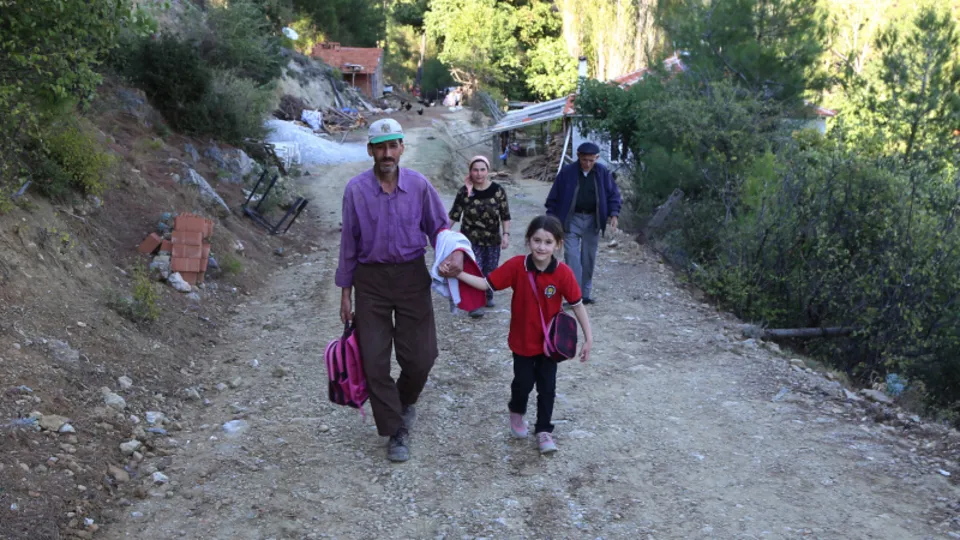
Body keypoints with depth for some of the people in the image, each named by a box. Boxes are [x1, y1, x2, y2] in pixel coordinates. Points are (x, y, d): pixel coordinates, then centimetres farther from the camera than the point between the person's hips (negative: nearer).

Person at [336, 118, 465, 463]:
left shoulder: (419, 185, -4)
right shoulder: (356, 189, -6)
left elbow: (439, 226, 6)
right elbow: (348, 244, 1)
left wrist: (455, 253, -16)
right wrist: (345, 293, 4)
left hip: (412, 276, 1)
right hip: (371, 280, 0)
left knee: (421, 356, 4)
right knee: (374, 360, 2)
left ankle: (405, 401, 39)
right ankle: (395, 431, 19)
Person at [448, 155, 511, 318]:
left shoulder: (498, 190, -6)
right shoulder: (464, 191, -7)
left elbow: (505, 215, -2)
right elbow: (454, 215, -3)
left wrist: (506, 234, -10)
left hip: (492, 240, 2)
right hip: (471, 240, -1)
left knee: (490, 271, 12)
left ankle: (488, 296, 35)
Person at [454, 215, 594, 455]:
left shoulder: (563, 273, -19)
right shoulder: (517, 266, -18)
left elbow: (577, 304, -9)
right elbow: (486, 283, -15)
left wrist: (588, 338, -7)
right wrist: (458, 274, -28)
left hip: (550, 341, 0)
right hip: (522, 340, 0)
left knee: (547, 387, 8)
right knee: (523, 382, 12)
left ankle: (544, 430, 27)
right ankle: (517, 412, 44)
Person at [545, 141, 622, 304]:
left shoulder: (603, 173, -1)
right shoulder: (567, 172, -6)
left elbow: (613, 194, 5)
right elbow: (554, 196, -1)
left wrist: (614, 214, -11)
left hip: (593, 220, 2)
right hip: (572, 219, -2)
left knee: (589, 257, 9)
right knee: (572, 256, -9)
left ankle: (586, 293, 20)